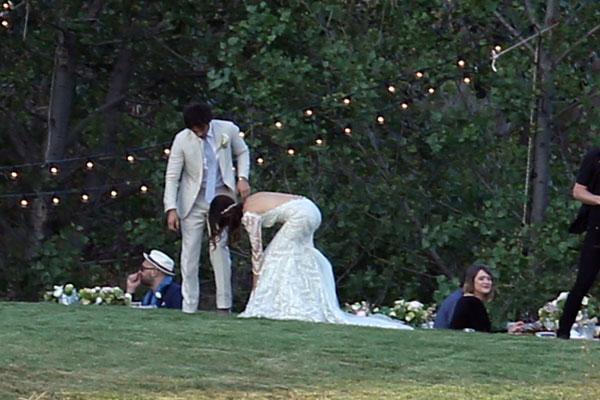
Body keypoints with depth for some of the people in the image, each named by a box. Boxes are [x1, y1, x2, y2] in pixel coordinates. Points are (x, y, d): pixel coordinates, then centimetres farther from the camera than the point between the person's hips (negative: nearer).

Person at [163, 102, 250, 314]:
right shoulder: (182, 140, -12)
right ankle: (189, 307, 3)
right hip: (194, 201, 0)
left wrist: (242, 178, -5)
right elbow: (172, 176, -8)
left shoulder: (228, 130, -9)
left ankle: (224, 305, -3)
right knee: (190, 251, -1)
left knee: (219, 248, -6)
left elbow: (242, 153, 11)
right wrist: (171, 208, -15)